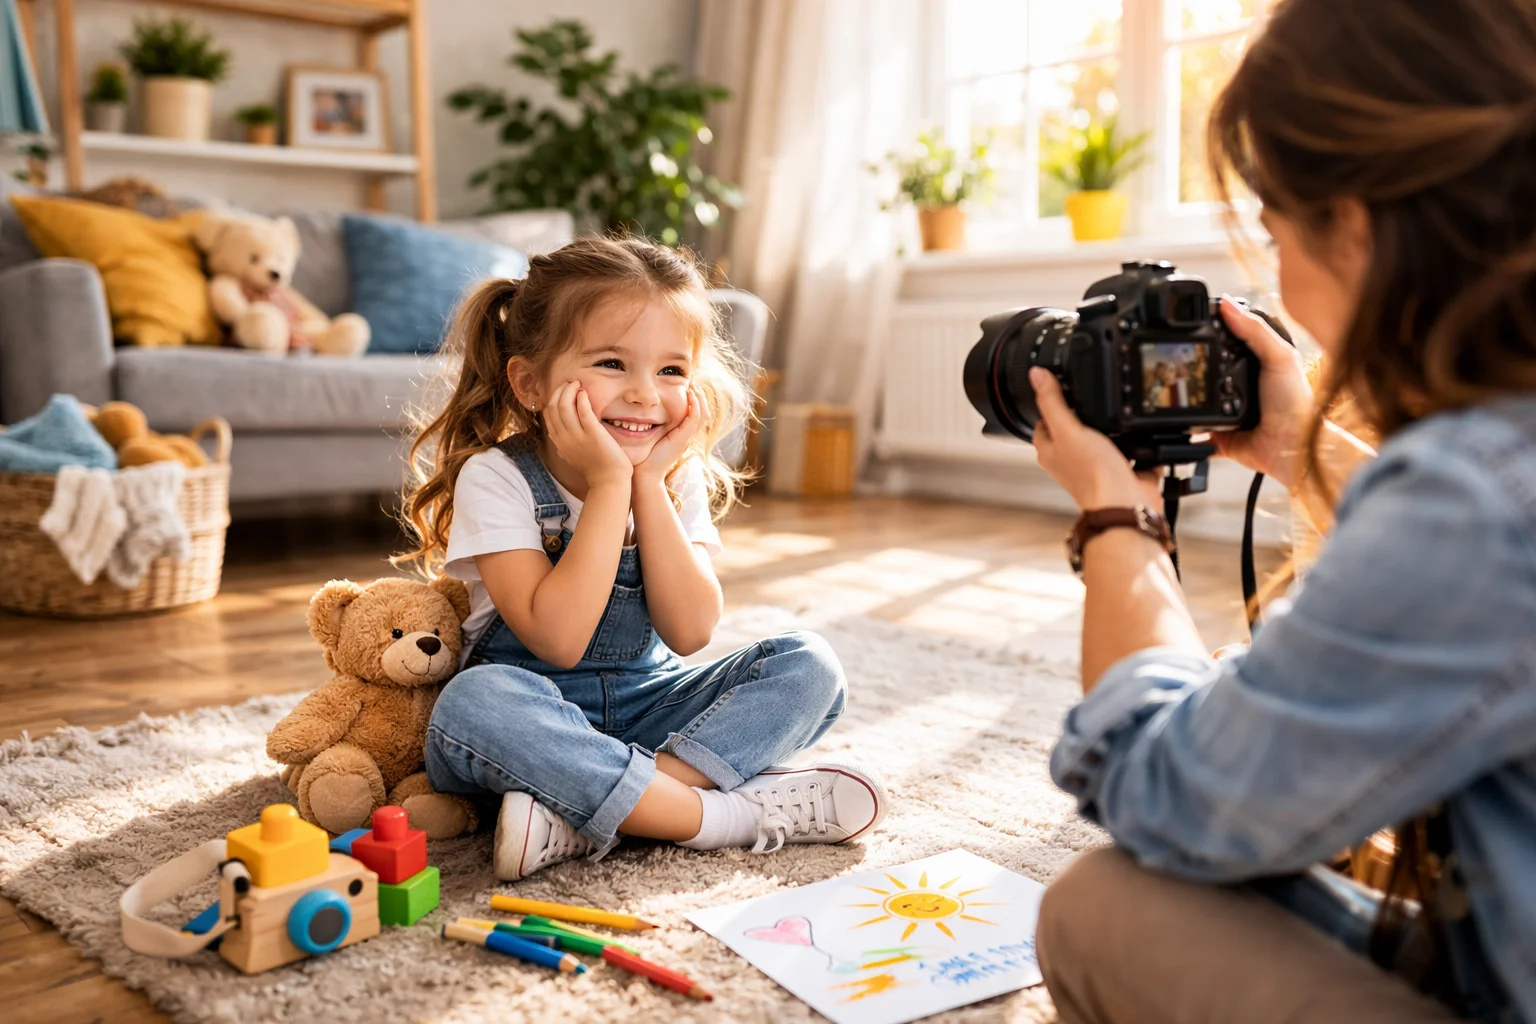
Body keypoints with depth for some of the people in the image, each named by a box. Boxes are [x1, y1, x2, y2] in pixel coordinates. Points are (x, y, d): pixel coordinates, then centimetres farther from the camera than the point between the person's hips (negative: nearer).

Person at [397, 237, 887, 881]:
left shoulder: (680, 478, -2)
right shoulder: (495, 478, -15)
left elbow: (689, 633, -14)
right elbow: (558, 639, -26)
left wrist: (649, 483, -19)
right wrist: (609, 483, -27)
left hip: (645, 704, 4)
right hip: (538, 717, -4)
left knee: (808, 666, -15)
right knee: (472, 703, -37)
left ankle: (580, 820, -29)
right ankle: (729, 814, -28)